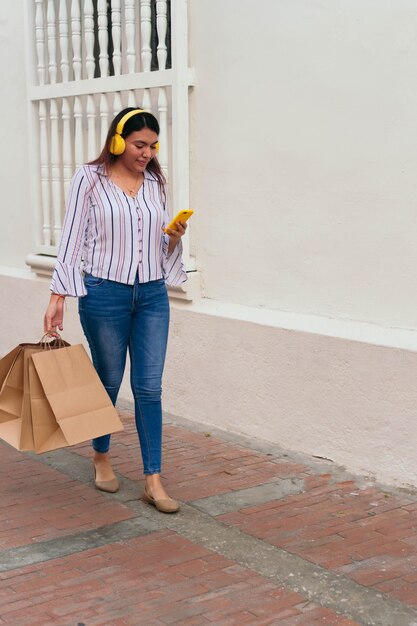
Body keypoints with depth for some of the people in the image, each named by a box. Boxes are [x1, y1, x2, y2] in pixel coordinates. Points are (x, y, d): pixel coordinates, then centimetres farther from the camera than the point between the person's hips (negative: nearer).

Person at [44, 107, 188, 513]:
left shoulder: (155, 182, 9)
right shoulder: (90, 179, -3)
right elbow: (72, 240, -5)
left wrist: (175, 237, -7)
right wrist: (57, 298, -10)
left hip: (152, 295, 3)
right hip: (104, 293, -3)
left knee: (149, 387, 0)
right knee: (108, 381, 11)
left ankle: (153, 481, 5)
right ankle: (101, 456, 36)